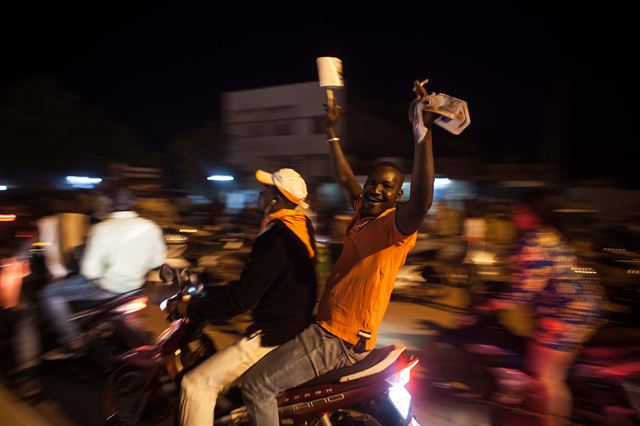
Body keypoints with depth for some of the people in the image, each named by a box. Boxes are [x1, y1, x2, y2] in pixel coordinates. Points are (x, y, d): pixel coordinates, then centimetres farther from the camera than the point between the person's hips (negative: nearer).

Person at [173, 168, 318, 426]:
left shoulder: (274, 238, -24)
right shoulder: (302, 227, 5)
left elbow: (242, 298, -26)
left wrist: (192, 308, -13)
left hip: (273, 337, -10)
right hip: (297, 325, 10)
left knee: (197, 384, -7)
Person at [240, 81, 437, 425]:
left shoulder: (396, 225, -18)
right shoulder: (363, 210, 7)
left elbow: (422, 202, -40)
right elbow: (344, 179, 22)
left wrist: (422, 132, -49)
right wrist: (331, 131, 27)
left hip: (340, 340, -10)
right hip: (326, 325, 10)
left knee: (255, 386, -11)